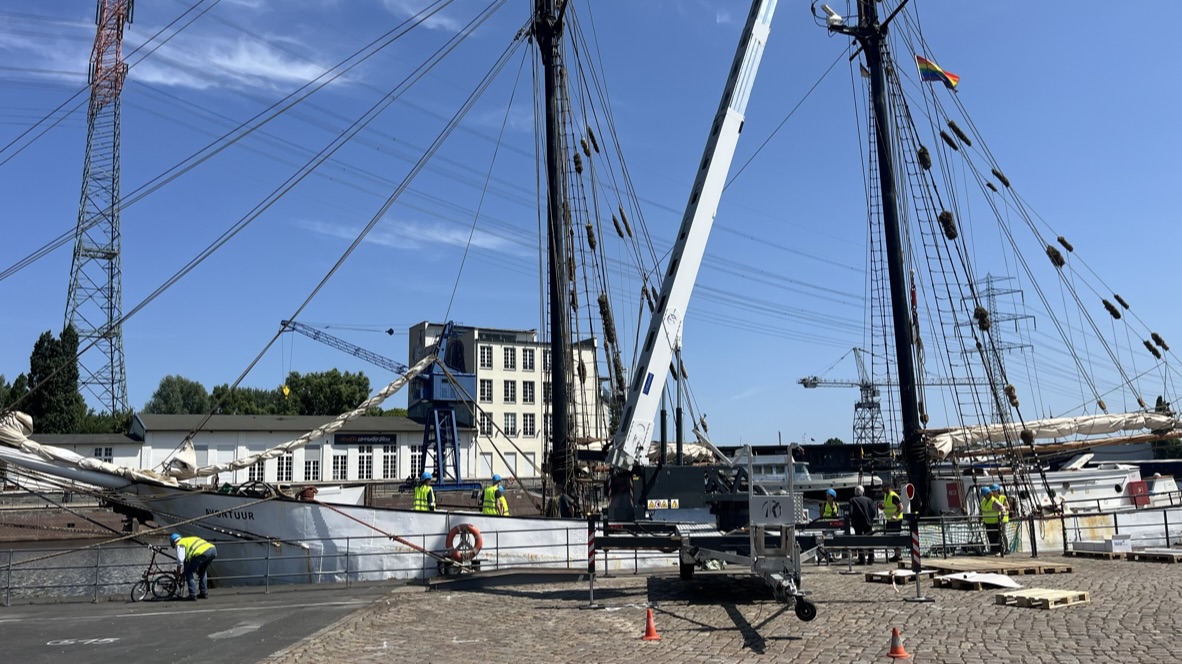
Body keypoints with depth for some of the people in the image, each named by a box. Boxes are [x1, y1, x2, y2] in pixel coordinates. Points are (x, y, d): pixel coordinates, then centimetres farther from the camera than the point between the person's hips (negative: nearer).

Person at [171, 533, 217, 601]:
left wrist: (178, 571, 19)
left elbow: (180, 559, 4)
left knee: (188, 572, 10)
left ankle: (192, 595, 6)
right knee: (203, 570, 32)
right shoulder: (189, 539, 39)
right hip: (213, 549, 8)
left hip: (202, 552, -8)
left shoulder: (180, 544, 14)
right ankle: (204, 593, 31)